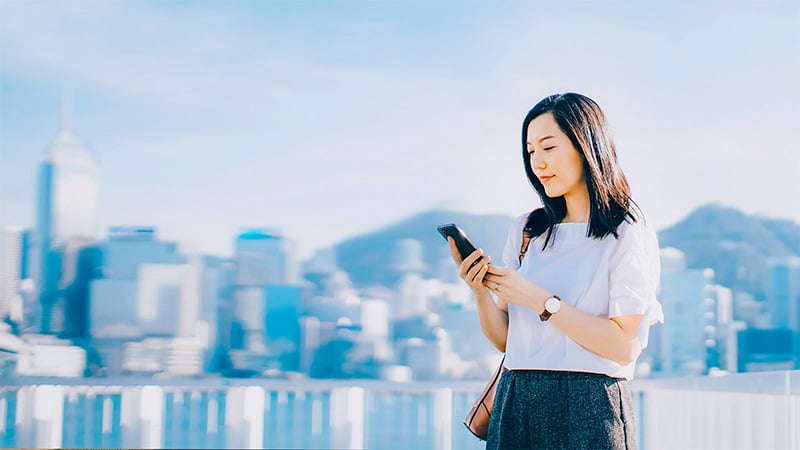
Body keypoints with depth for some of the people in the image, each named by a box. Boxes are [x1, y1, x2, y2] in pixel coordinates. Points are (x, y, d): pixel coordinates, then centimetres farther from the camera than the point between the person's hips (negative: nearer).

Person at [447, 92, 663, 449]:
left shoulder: (627, 234, -5)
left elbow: (622, 347, -14)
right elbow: (504, 339, 11)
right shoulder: (526, 230, 10)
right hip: (517, 407, 5)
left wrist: (540, 300, -15)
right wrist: (481, 292, -7)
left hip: (589, 410, -4)